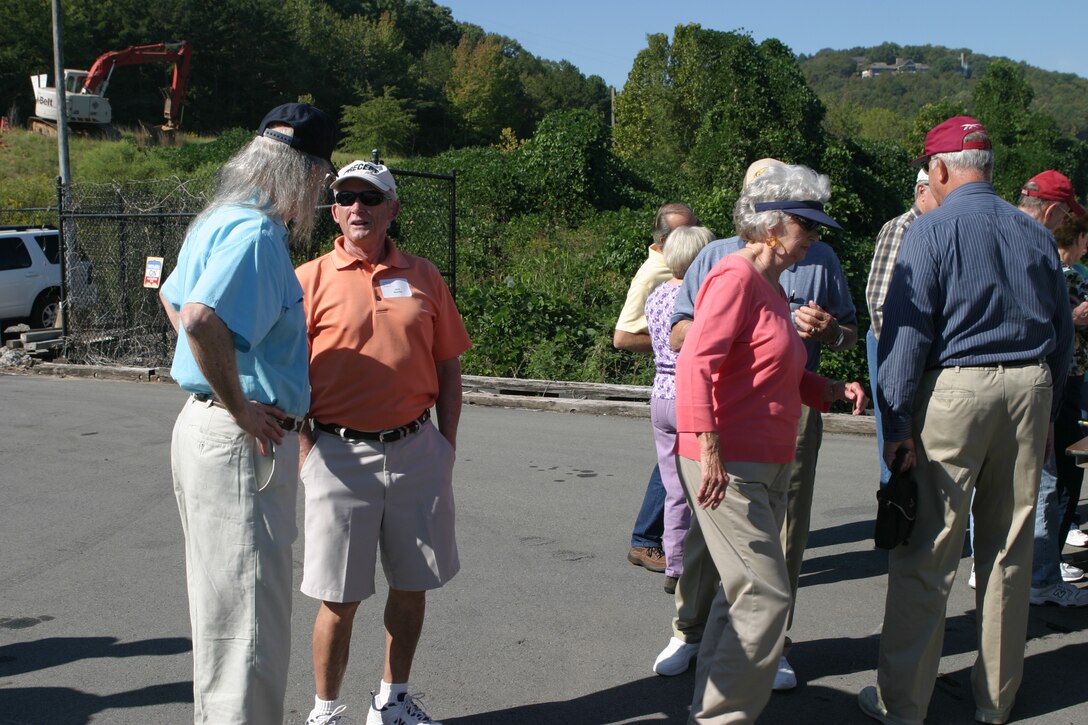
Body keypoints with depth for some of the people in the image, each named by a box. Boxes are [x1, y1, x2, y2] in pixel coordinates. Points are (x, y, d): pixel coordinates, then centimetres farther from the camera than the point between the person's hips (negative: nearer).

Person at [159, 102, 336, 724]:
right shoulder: (255, 232, -18)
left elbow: (174, 297, 26)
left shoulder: (222, 220, 13)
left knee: (233, 609, 22)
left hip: (214, 428, 11)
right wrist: (240, 408, -22)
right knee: (249, 618, -2)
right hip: (240, 442, -11)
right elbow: (199, 318, -34)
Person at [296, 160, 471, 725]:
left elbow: (448, 365, 11)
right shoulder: (310, 279, 0)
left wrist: (447, 442, 5)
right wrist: (306, 452, -8)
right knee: (340, 597, 4)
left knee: (413, 585, 13)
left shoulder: (423, 277, 8)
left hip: (417, 451, 3)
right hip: (339, 454, -3)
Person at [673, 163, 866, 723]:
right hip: (728, 466, -10)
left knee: (743, 593, 16)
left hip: (766, 465, 10)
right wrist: (710, 451, -26)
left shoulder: (771, 287, 17)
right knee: (766, 596, -9)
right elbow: (695, 361, -22)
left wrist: (831, 390, 7)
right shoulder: (736, 276, -13)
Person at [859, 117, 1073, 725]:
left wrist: (897, 421, -9)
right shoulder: (1037, 234, 10)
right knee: (1010, 549, 13)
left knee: (928, 554, -1)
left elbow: (907, 331, -11)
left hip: (955, 387, -5)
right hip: (1030, 387, 5)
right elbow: (1063, 332, 15)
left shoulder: (933, 230, -5)